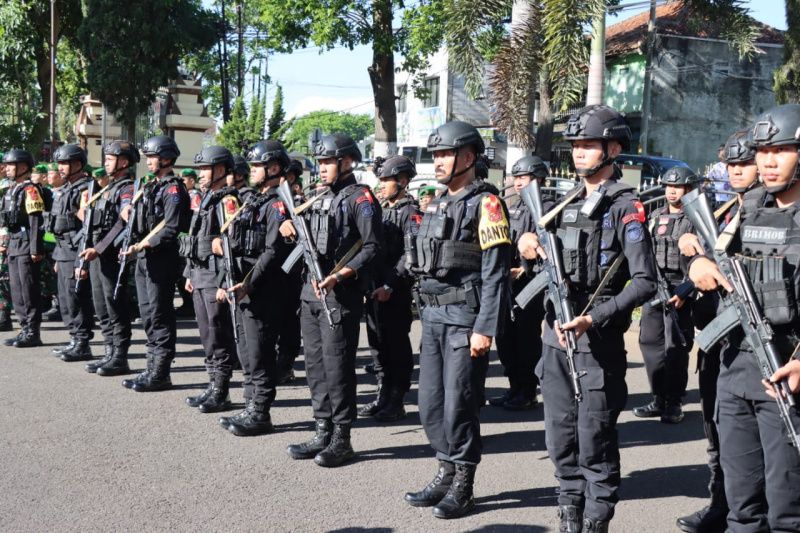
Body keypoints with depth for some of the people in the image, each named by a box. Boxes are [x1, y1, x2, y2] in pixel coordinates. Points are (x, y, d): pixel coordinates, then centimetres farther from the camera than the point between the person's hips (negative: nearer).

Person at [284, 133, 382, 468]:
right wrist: (290, 223, 6)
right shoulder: (321, 199, 18)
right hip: (310, 293, 8)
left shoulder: (359, 198, -7)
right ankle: (323, 433, 21)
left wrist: (340, 276, -24)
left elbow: (373, 248, -15)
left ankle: (341, 439, 6)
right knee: (315, 366, 12)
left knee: (337, 367, -4)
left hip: (340, 297, -8)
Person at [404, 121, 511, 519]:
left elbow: (495, 274, -15)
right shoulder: (436, 205, 15)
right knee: (430, 404, 11)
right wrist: (425, 313, 17)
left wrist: (485, 329, -19)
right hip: (433, 315, 8)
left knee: (459, 405, -2)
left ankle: (462, 487, 11)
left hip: (465, 316, -8)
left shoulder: (485, 205, -10)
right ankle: (446, 475, 25)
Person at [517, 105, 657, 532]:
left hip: (598, 341, -7)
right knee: (560, 439, 13)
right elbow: (550, 261, 24)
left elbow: (645, 282, -14)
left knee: (595, 442, 0)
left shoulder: (626, 208, -8)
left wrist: (594, 319, -22)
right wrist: (531, 244, 1)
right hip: (556, 336, 7)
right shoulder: (566, 203, 13)